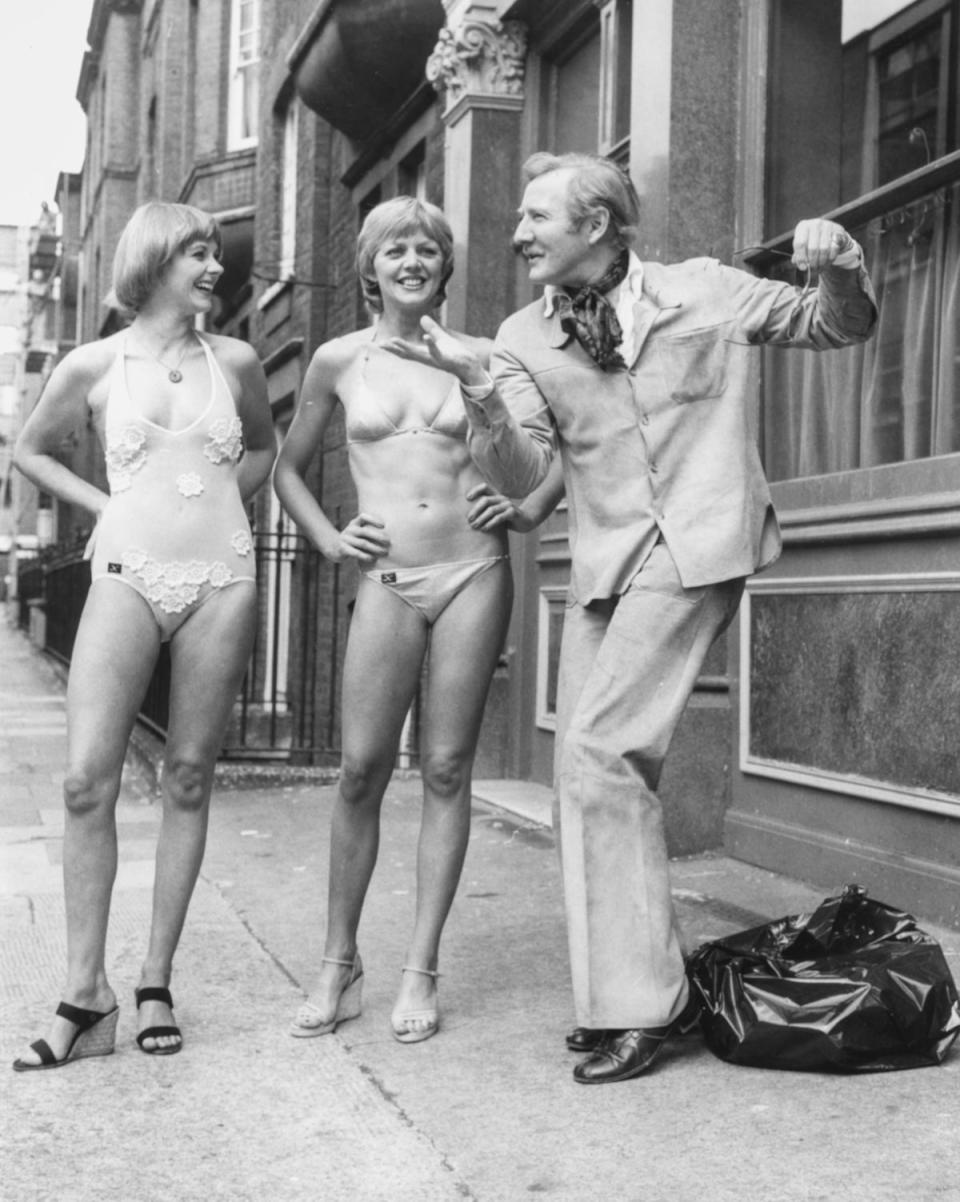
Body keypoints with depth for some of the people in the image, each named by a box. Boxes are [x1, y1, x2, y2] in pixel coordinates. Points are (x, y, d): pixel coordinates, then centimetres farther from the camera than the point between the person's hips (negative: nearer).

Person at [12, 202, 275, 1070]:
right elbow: (31, 452, 17)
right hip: (127, 577, -1)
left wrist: (215, 504, 9)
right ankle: (86, 994, -3)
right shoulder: (93, 366, 3)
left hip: (221, 579, 2)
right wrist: (108, 507, 5)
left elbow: (264, 447, 25)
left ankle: (157, 983, 10)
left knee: (188, 779, 2)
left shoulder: (235, 362, 8)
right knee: (87, 780, -10)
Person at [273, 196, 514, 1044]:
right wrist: (329, 540, 5)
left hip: (475, 572, 0)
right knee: (361, 770, -5)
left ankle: (421, 973, 9)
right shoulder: (340, 362, 7)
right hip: (389, 583, 0)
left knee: (447, 770, 1)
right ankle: (340, 965, 11)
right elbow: (288, 470, 18)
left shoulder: (479, 358, 7)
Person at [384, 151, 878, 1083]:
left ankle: (642, 1000, -7)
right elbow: (521, 476, -5)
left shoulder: (702, 291, 0)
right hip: (601, 566, 6)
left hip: (694, 548, -5)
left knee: (598, 752, -17)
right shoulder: (525, 338, 6)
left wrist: (839, 270, -12)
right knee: (590, 772, 6)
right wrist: (479, 394, -23)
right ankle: (624, 991, 22)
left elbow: (838, 328, 10)